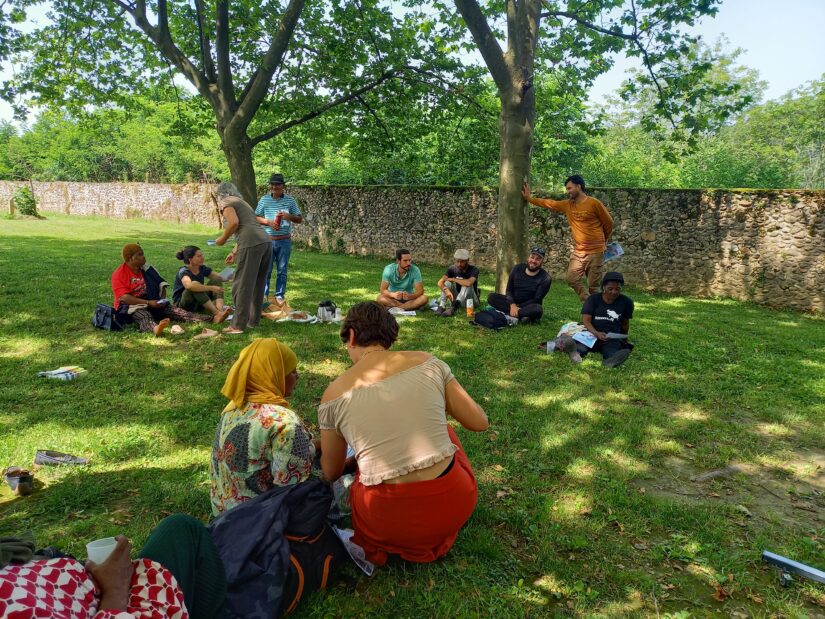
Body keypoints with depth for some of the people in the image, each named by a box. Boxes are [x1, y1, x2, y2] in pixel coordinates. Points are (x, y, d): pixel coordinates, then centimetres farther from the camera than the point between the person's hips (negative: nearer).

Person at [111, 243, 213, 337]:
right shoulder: (119, 274, -8)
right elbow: (124, 297, -18)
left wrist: (160, 300, -4)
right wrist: (148, 302, -24)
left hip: (151, 302, 5)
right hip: (131, 306, -5)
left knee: (174, 310, -16)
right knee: (144, 316, -38)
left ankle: (209, 319, -37)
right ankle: (155, 328, -75)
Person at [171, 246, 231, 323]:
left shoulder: (202, 268, -1)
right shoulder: (183, 271, -21)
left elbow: (219, 277, -1)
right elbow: (189, 286, -44)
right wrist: (211, 288, -44)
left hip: (198, 304, 7)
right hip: (181, 304, -7)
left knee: (217, 280, -11)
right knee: (195, 284, -34)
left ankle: (220, 310, -38)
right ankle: (216, 313, -42)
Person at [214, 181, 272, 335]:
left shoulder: (226, 202, 9)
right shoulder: (242, 203, 32)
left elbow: (234, 222, -9)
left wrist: (222, 239, 5)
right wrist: (234, 252, 35)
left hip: (252, 244, -8)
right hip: (266, 242, 8)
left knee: (242, 285, -1)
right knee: (257, 285, 16)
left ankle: (238, 325, 3)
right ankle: (254, 320, 24)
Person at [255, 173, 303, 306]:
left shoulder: (290, 200, 2)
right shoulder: (264, 199, 2)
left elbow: (300, 219, 5)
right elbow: (256, 217, 6)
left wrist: (289, 216, -15)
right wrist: (268, 222, -12)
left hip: (285, 240, 0)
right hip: (268, 239, 0)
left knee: (282, 270, 7)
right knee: (266, 269, 4)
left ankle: (280, 295, 18)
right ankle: (264, 294, 17)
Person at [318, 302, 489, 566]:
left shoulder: (334, 394, -1)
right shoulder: (428, 362, -1)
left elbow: (331, 473, 12)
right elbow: (480, 422, 5)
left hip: (389, 521, 1)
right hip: (455, 505, 0)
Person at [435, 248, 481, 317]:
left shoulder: (474, 270, -19)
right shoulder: (453, 269, -8)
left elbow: (469, 283, -40)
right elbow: (440, 282, -20)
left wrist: (453, 279, -24)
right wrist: (446, 290, -41)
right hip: (457, 300, 4)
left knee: (467, 285, -30)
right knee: (447, 282, -15)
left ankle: (453, 307, -45)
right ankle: (442, 306, -30)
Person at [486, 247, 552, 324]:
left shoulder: (545, 278, -12)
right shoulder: (517, 269, -3)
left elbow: (536, 299, -13)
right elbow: (509, 290, -2)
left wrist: (517, 307, -21)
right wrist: (512, 305, -21)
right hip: (513, 302, 4)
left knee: (537, 309, -37)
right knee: (491, 297, -21)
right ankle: (522, 314, -29)